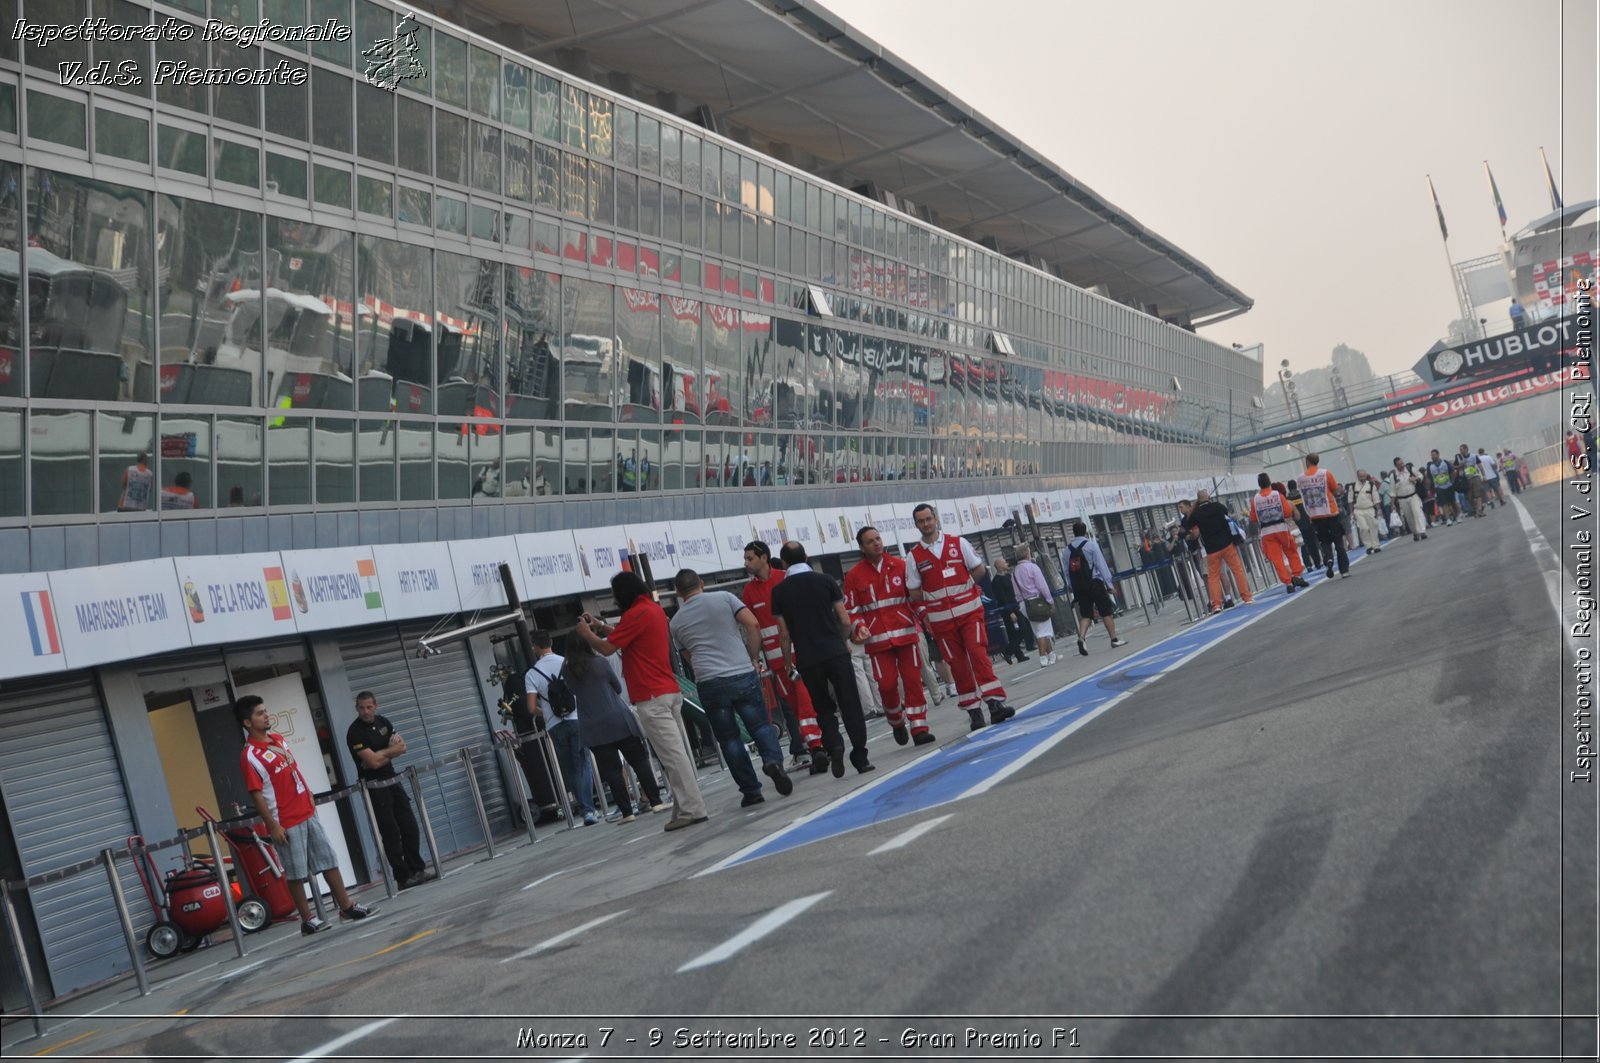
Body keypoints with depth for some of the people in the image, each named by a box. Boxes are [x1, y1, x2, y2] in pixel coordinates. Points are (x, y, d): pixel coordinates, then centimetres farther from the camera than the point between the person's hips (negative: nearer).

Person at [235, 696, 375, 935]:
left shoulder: (279, 739, 9)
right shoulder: (249, 756, -16)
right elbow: (257, 795, -17)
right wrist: (273, 826, -18)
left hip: (307, 813, 8)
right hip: (286, 823, -8)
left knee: (329, 860, 11)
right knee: (296, 873, 2)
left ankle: (346, 906, 19)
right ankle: (308, 920, 12)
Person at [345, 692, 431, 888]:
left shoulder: (382, 722, 7)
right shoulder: (354, 732, -15)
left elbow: (402, 747, 4)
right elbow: (373, 762, -20)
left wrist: (381, 754, -12)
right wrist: (390, 749, -5)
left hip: (392, 779, 7)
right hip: (374, 785, -7)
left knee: (409, 827, 8)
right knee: (390, 833, -4)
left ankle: (417, 869, 18)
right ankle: (403, 877, 1)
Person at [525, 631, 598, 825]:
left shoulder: (531, 674, -2)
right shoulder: (568, 662, -1)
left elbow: (532, 708, -4)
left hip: (555, 726, 0)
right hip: (577, 719, 0)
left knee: (570, 770, 8)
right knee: (583, 764, 2)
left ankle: (586, 810, 2)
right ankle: (588, 810, -8)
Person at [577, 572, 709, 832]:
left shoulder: (636, 614, -13)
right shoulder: (654, 609, 16)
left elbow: (607, 648, -9)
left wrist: (587, 634, 8)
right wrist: (601, 626, 26)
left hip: (652, 698, -9)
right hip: (670, 692, 9)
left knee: (672, 755, -10)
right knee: (678, 753, 8)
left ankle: (691, 810, -11)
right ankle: (688, 807, 9)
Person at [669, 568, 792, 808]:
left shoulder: (676, 622, 12)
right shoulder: (724, 598, 4)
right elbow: (753, 624, -4)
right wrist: (755, 658, 5)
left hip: (709, 682, 1)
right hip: (743, 674, -1)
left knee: (729, 738, 9)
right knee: (761, 725, 9)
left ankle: (751, 791, 6)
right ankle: (773, 760, -19)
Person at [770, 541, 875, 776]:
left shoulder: (779, 592, 1)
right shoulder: (825, 581, 1)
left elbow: (784, 634, 1)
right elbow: (845, 620, 1)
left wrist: (788, 664, 12)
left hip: (807, 660, 1)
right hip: (836, 652, -1)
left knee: (824, 708, 13)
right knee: (850, 705, 5)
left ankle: (834, 746, -9)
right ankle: (860, 756, 3)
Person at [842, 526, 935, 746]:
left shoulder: (900, 566, 5)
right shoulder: (854, 576, 2)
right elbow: (851, 609, 5)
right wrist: (860, 627, -12)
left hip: (906, 633, 1)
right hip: (878, 639, -1)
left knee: (913, 680, -2)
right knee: (887, 684, -5)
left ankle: (918, 728, 3)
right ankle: (896, 722, 21)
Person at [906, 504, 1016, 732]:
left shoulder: (958, 543, 3)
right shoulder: (914, 556, 2)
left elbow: (979, 570, 6)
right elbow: (915, 594, 1)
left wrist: (954, 588, 3)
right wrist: (944, 592, -1)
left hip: (969, 611, -1)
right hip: (941, 619, 1)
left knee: (979, 655, -11)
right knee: (957, 664, 3)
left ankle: (996, 703, -12)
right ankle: (973, 711, 11)